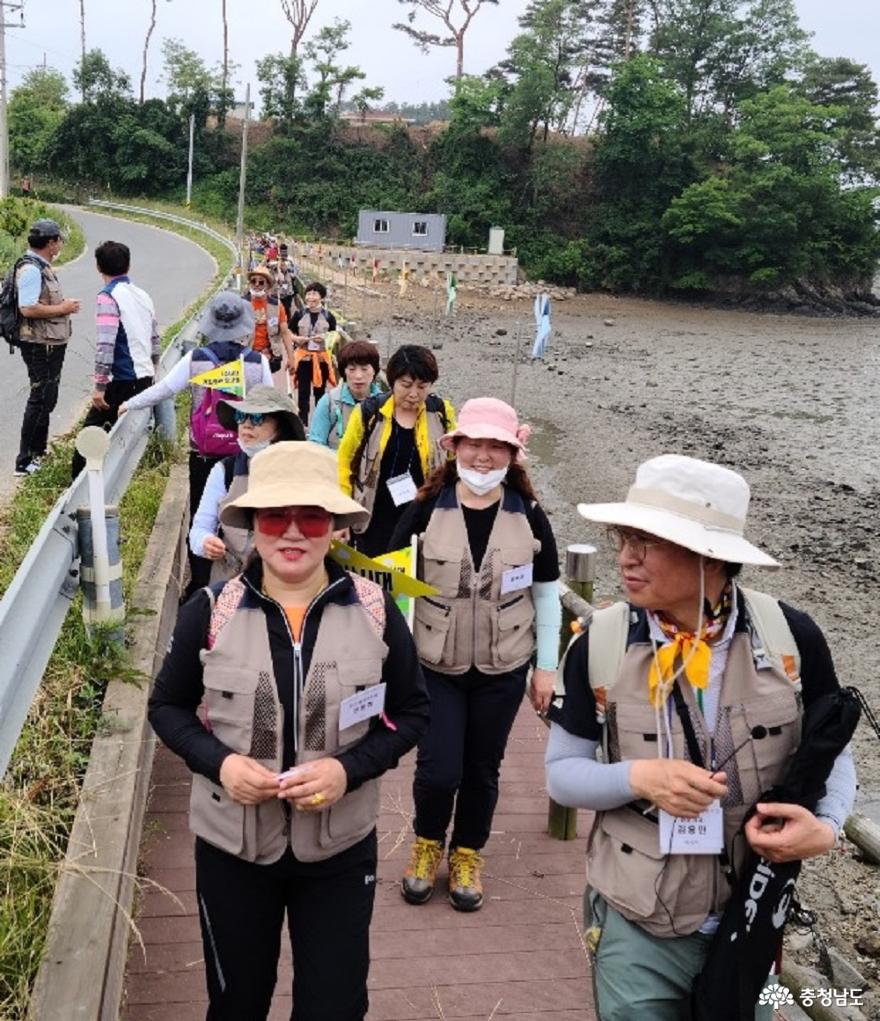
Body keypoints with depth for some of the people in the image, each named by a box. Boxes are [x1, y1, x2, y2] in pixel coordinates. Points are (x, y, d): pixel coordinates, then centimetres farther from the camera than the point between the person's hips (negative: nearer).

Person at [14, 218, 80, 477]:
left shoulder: (42, 267, 13)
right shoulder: (31, 270, -18)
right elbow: (28, 308, -27)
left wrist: (64, 305, 7)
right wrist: (62, 308, -18)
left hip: (51, 345, 10)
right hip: (40, 346, -10)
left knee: (46, 400, 17)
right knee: (40, 401, -7)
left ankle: (38, 453, 28)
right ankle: (25, 462, -1)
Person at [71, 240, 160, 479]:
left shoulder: (108, 297, -12)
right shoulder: (143, 295, 11)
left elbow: (105, 345, -19)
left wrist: (99, 385, -16)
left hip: (122, 380, -7)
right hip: (145, 378, 7)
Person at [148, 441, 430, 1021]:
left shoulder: (375, 611, -12)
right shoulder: (211, 611, -11)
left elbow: (412, 712, -2)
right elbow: (168, 707, 2)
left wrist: (350, 768, -19)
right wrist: (218, 761, -17)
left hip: (340, 849, 0)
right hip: (231, 847, 1)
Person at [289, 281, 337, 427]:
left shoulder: (328, 316, 0)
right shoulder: (299, 315, 1)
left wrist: (325, 338, -13)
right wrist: (297, 339, -13)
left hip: (322, 358, 0)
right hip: (303, 358, 0)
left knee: (320, 392, 10)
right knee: (303, 393, 2)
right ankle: (303, 422, 9)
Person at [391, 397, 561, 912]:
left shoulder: (529, 516, -6)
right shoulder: (427, 509, -9)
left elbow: (547, 594, 1)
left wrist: (547, 667, 2)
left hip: (502, 670, 1)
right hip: (435, 665, -1)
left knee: (482, 770, 13)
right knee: (438, 770, -1)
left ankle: (468, 855, 38)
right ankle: (428, 844, 31)